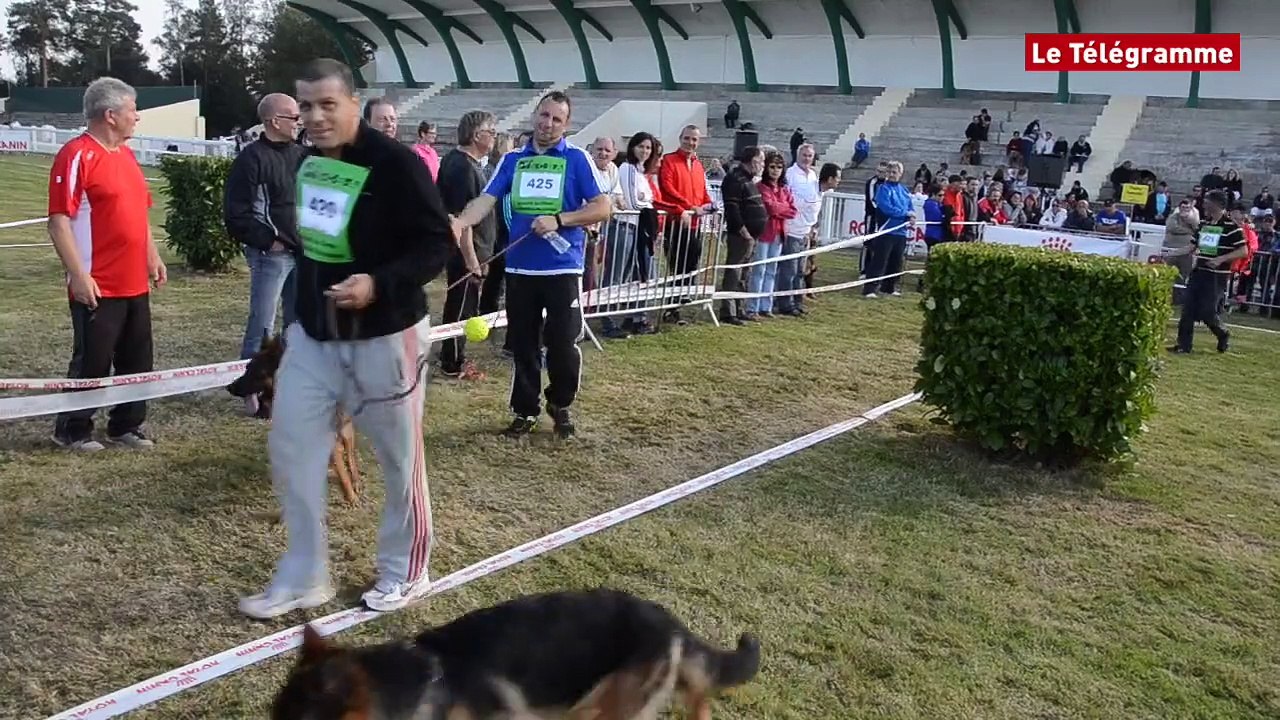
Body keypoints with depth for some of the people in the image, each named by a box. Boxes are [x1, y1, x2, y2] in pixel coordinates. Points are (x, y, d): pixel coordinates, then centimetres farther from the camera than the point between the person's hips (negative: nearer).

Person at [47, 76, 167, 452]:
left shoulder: (126, 154, 13)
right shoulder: (76, 155, -13)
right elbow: (59, 221, -17)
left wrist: (153, 257, 18)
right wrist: (78, 275, -21)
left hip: (134, 283, 8)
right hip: (97, 287, -8)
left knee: (136, 361, 13)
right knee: (92, 362, 3)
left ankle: (126, 426, 25)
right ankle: (72, 430, 19)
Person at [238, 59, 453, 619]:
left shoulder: (396, 164, -18)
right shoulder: (307, 162, 5)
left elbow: (438, 243, -18)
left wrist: (378, 283, -31)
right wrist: (300, 313, 18)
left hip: (384, 336, -7)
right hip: (313, 334, 7)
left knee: (399, 456, 7)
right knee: (290, 446, 7)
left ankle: (404, 572, 27)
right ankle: (303, 578, 21)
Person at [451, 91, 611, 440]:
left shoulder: (577, 159, -2)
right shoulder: (513, 160, 8)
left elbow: (602, 207, -7)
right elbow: (487, 199, -3)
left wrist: (557, 220, -18)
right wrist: (460, 222, -23)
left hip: (563, 268, -3)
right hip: (519, 268, 3)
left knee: (563, 345, 1)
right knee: (522, 345, 10)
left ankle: (560, 405, 25)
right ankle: (525, 411, 24)